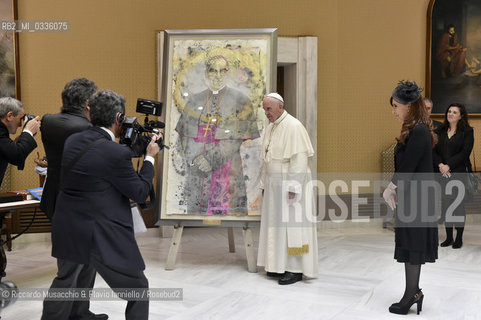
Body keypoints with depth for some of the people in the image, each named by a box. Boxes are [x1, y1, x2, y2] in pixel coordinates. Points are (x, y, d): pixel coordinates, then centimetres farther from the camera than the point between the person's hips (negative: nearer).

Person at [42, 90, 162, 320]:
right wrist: (150, 157, 3)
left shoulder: (73, 141, 2)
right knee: (138, 291, 9)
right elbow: (140, 193, -9)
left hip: (67, 232, 8)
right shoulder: (117, 153, -19)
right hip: (103, 239, -7)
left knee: (64, 282, 30)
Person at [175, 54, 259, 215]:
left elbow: (237, 139, -4)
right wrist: (194, 159, -9)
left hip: (227, 170, -3)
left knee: (229, 210, -8)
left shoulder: (240, 101, 4)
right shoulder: (194, 100, 14)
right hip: (197, 171, 3)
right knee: (196, 210, 2)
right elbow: (185, 135, 9)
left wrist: (211, 158, -12)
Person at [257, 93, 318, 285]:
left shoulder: (293, 126, -14)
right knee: (276, 223, 10)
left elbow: (299, 160, -19)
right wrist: (264, 184, 15)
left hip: (290, 183, -8)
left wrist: (293, 188, -23)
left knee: (291, 224, -5)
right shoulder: (270, 128, 12)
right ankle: (280, 265, 18)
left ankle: (296, 270, 2)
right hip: (275, 184, 8)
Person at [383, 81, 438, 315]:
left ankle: (412, 294, 13)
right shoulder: (414, 129, 10)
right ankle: (413, 292, 25)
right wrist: (394, 190, 6)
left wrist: (390, 189, -8)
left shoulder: (419, 131, -19)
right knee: (409, 244, 15)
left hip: (416, 198, -9)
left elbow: (407, 167, -20)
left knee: (412, 245, 1)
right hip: (410, 196, 9)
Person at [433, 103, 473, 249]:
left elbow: (465, 152, -10)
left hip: (459, 172, -4)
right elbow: (434, 150, 5)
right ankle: (448, 237, 16)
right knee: (446, 204, 6)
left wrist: (448, 165, -16)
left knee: (459, 204, 0)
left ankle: (459, 238, 10)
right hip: (443, 173, 4)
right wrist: (440, 165, -12)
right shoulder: (440, 131, 11)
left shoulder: (467, 131, -1)